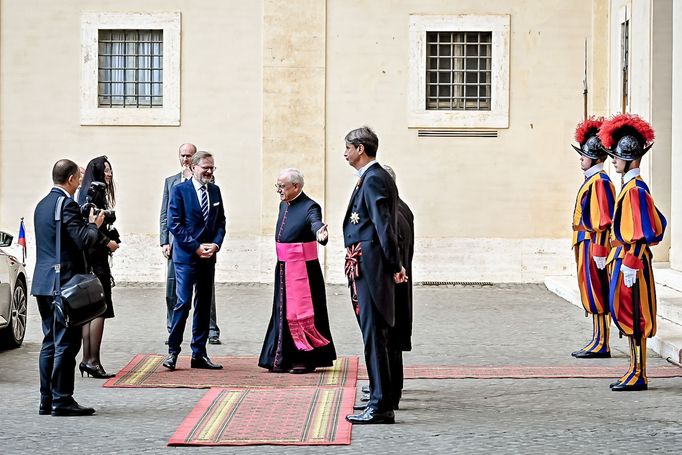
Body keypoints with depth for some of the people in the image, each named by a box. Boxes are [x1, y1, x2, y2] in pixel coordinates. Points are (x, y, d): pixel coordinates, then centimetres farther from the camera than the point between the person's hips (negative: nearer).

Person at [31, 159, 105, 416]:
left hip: (43, 282, 9)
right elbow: (84, 240, -20)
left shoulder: (42, 205, 15)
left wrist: (88, 223, 18)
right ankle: (62, 401, -4)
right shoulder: (67, 204, -15)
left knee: (51, 342, 13)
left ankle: (47, 400, 15)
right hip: (64, 282, -9)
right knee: (66, 344, -5)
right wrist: (93, 224, -1)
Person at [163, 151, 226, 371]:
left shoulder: (215, 190, 12)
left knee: (204, 305, 7)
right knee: (183, 303, -9)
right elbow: (174, 224, -9)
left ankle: (199, 354, 13)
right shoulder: (180, 190, -5)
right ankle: (173, 351, 0)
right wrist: (196, 247, -14)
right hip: (186, 256, -6)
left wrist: (215, 244, -5)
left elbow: (221, 221, 13)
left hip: (208, 256, 6)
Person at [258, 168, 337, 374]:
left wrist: (320, 233, -54)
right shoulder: (283, 205, 11)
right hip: (283, 268, 8)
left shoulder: (309, 207, -13)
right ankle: (285, 359, 20)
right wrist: (281, 264, 15)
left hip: (302, 269, -8)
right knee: (283, 312, 12)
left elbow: (316, 222, -31)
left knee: (301, 312, -4)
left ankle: (307, 359, 6)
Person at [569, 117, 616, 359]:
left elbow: (605, 219, -19)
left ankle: (601, 345, -1)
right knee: (591, 294, 12)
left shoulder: (600, 181, -15)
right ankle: (598, 342, 18)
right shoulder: (591, 180, 16)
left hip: (593, 245, -10)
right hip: (585, 243, 10)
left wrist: (599, 251, -21)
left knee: (596, 294, -6)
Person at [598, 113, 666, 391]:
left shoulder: (635, 189, -16)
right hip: (626, 258, 10)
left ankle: (639, 376, 2)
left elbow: (645, 233, -21)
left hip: (631, 263, -10)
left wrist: (631, 264, -22)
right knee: (626, 316, 13)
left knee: (633, 318, -4)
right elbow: (659, 223, 20)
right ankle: (635, 371, 20)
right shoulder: (630, 186, 12)